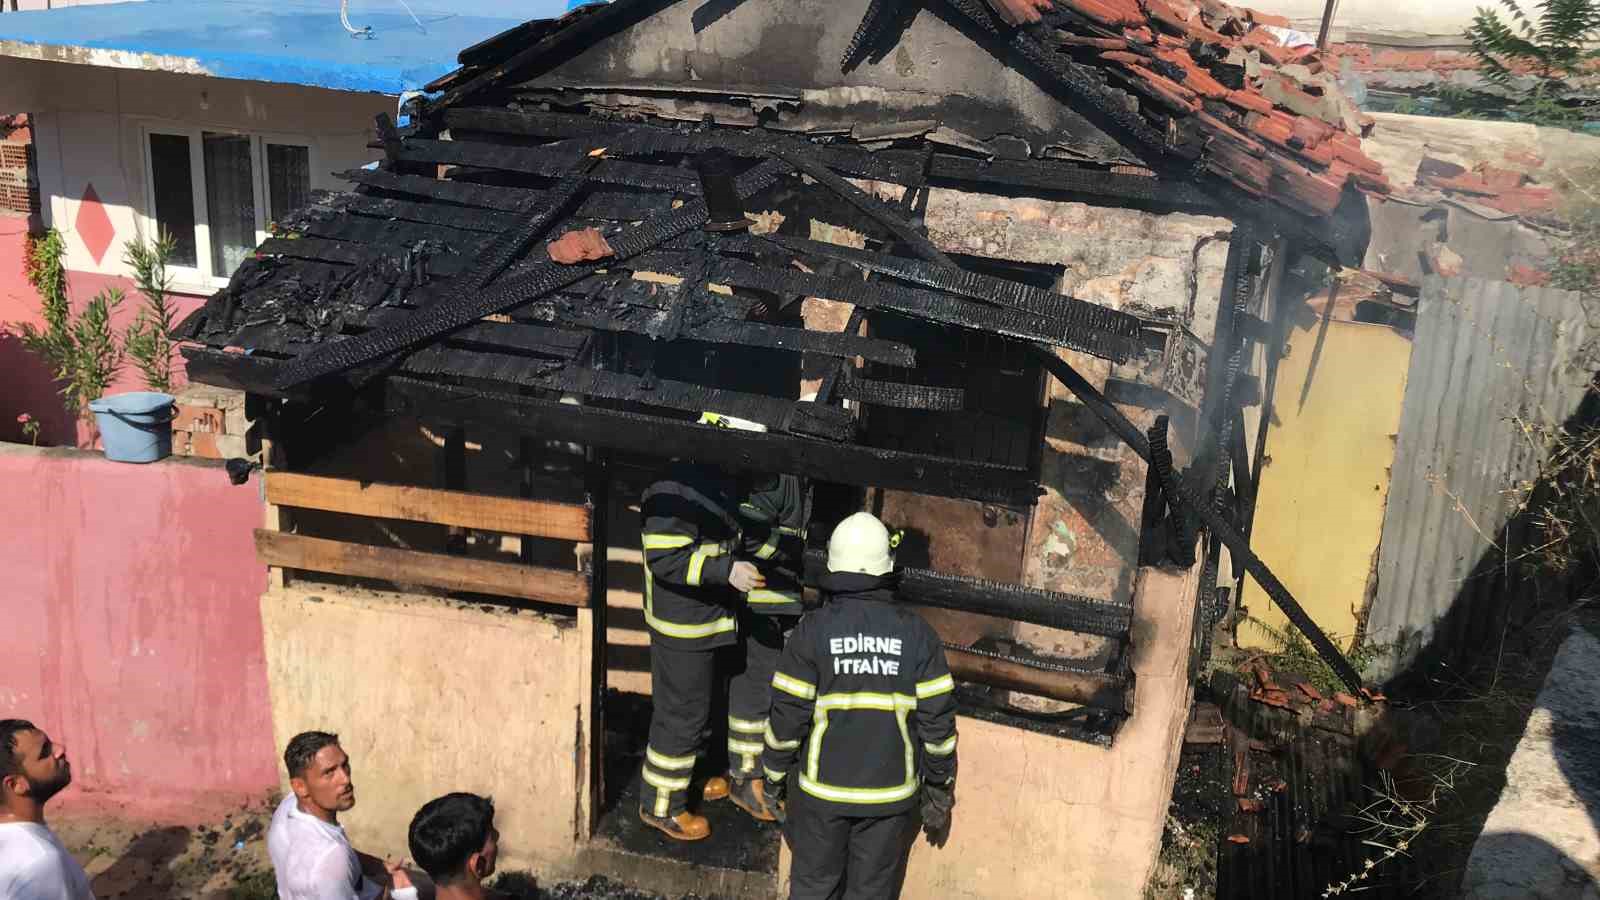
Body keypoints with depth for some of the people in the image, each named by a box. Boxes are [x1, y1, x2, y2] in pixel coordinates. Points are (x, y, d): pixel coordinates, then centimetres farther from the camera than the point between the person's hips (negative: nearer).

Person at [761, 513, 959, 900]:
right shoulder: (916, 632, -9)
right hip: (891, 793, 1)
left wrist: (774, 776, 5)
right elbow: (937, 718, -5)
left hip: (822, 788, -1)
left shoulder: (813, 629, -13)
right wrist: (940, 786, 8)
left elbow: (788, 715, -10)